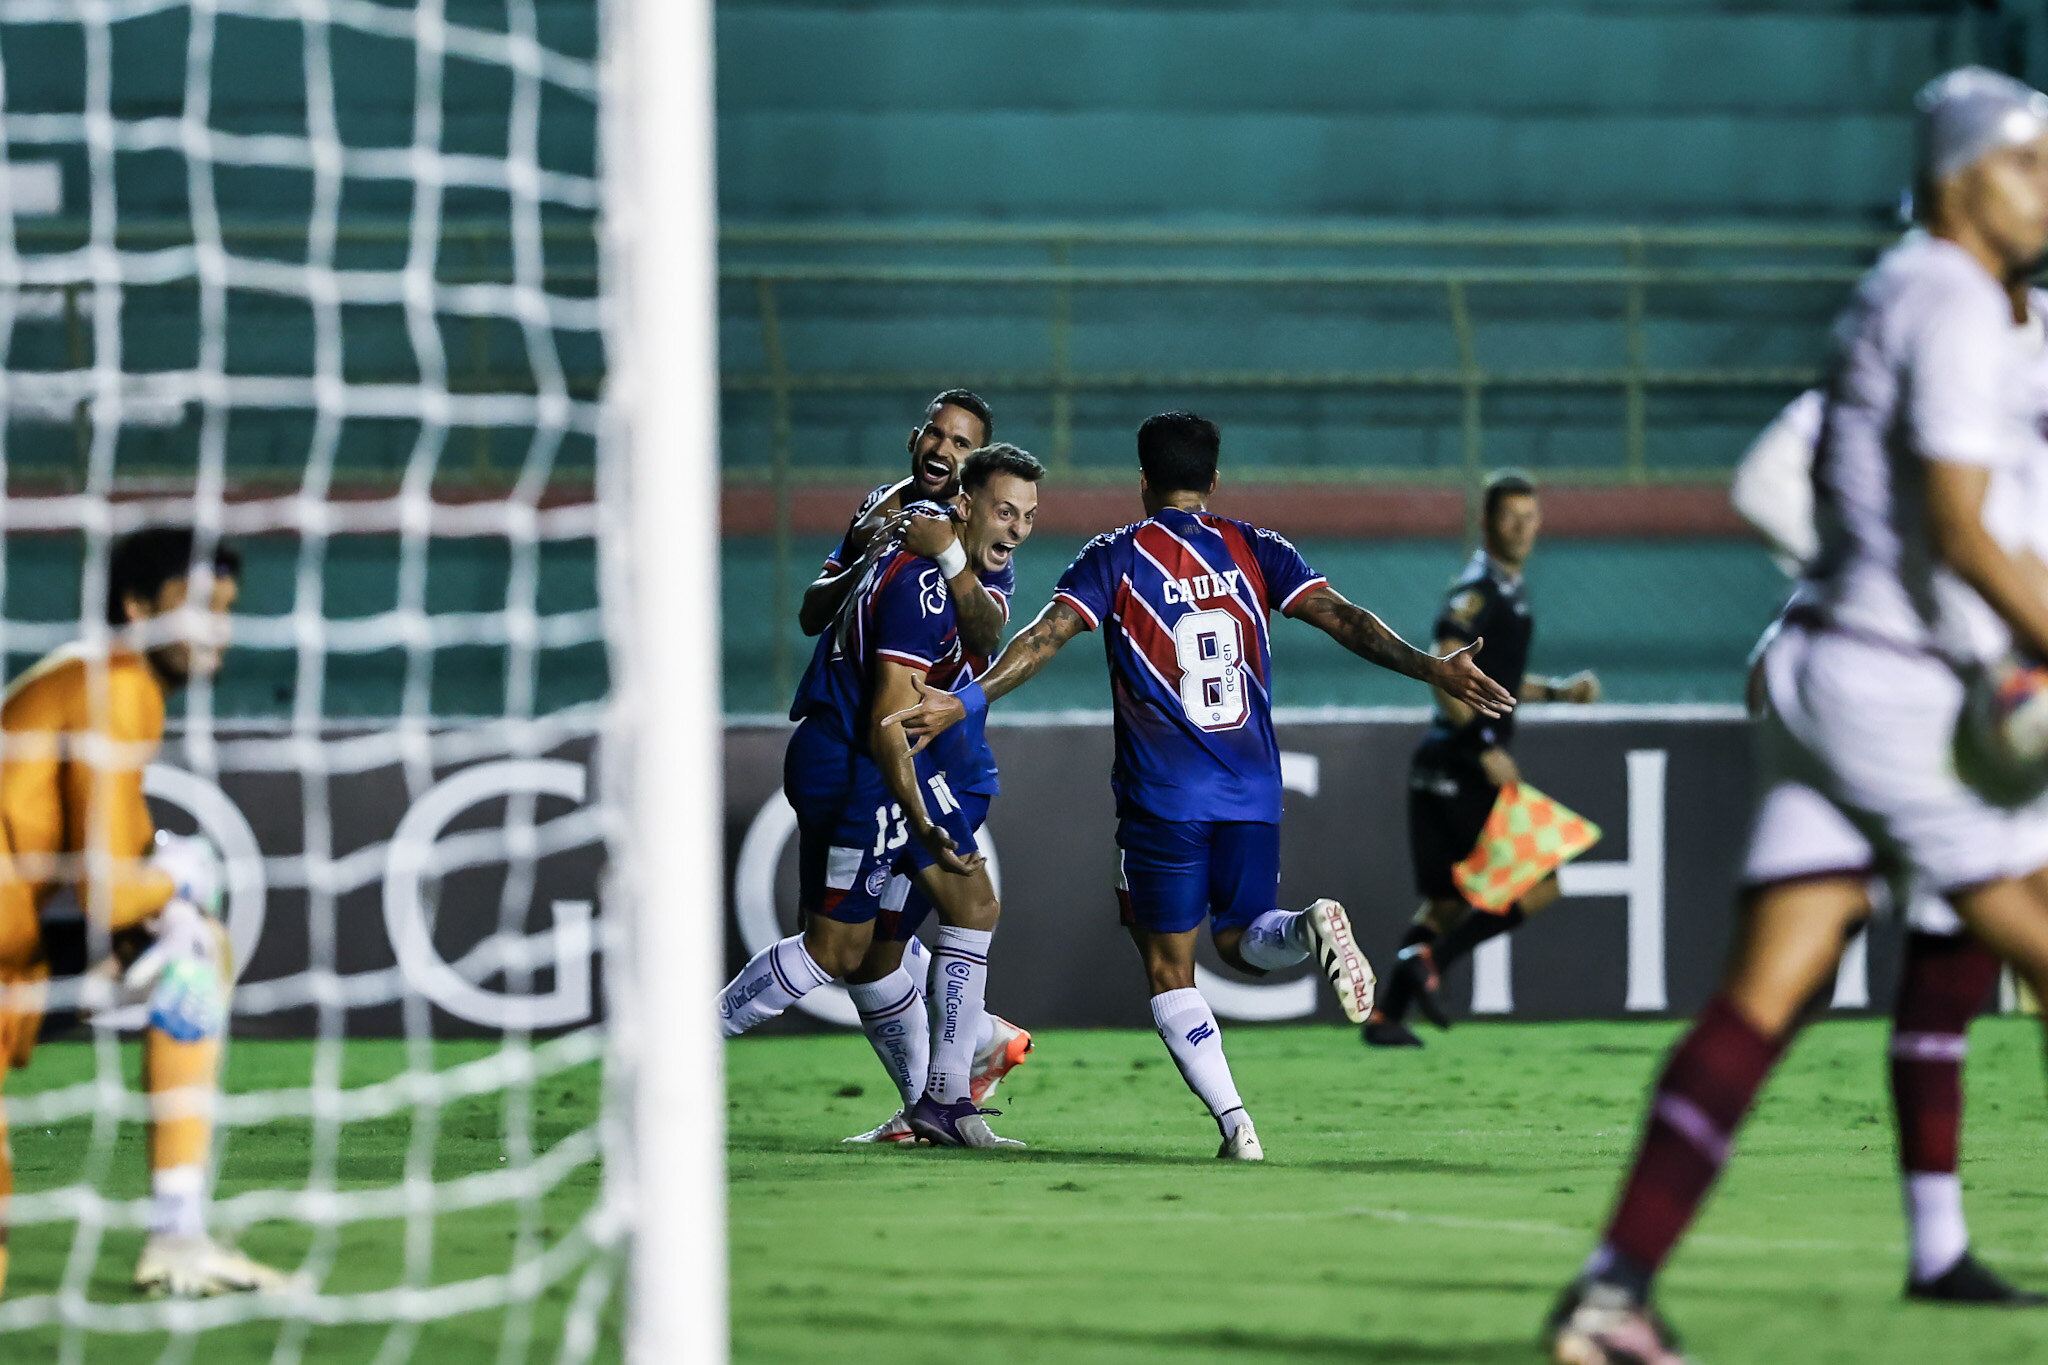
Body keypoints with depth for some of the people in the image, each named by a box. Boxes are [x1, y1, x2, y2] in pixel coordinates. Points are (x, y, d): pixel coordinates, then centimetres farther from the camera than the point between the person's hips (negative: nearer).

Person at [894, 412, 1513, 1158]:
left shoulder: (1116, 557, 0)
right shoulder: (1257, 551, 8)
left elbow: (1046, 635, -13)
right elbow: (1342, 619, -3)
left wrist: (967, 700, -18)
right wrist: (1430, 669, -6)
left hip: (1162, 798, -3)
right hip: (1253, 793, 3)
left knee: (1169, 970, 5)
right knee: (1243, 941, 19)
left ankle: (1234, 1123, -11)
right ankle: (1312, 926, -17)